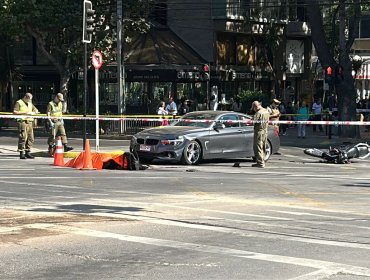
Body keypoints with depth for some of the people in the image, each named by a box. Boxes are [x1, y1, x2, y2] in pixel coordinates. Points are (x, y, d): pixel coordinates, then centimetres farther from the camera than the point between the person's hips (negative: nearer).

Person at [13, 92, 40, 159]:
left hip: (30, 122, 7)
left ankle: (27, 152, 14)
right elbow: (14, 112, -9)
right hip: (22, 121, -7)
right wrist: (24, 112, -16)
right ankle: (21, 153, -7)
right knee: (23, 137, -11)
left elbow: (36, 110, 25)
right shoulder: (19, 103, 0)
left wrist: (33, 112, 0)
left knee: (31, 138, 5)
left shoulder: (30, 103, 22)